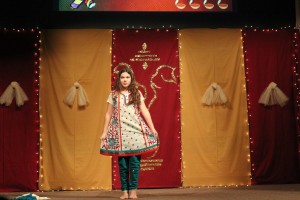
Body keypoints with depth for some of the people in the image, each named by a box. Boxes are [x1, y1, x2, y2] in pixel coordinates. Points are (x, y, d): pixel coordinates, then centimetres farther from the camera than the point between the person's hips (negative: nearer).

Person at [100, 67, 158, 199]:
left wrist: (152, 128, -1)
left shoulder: (137, 93, 8)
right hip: (119, 131, 0)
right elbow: (108, 114, 10)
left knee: (134, 161, -7)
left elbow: (144, 111, 5)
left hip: (135, 130, 0)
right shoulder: (114, 94, 8)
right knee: (122, 162, -2)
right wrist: (104, 132, 8)